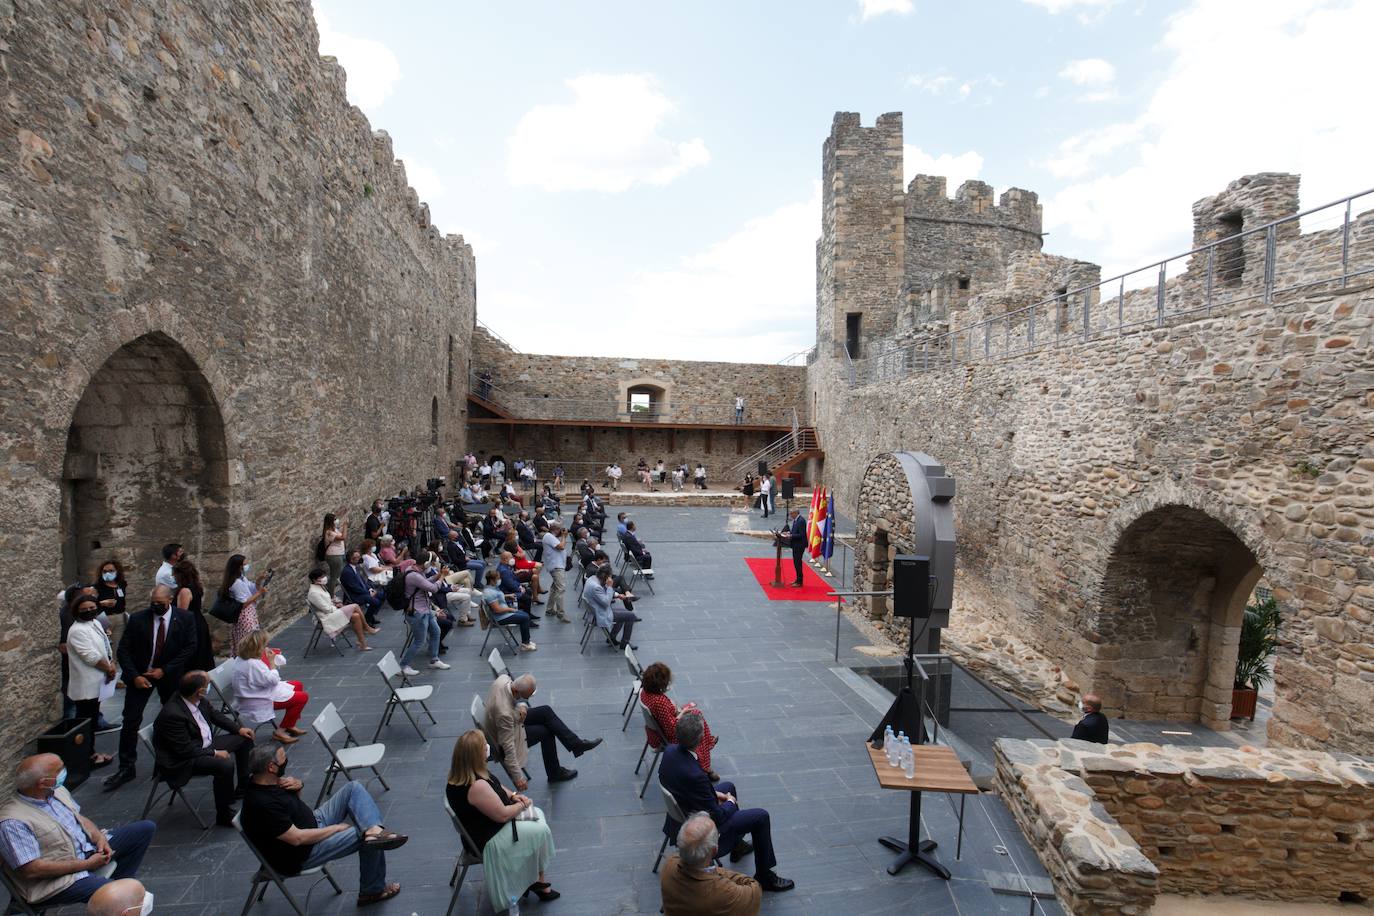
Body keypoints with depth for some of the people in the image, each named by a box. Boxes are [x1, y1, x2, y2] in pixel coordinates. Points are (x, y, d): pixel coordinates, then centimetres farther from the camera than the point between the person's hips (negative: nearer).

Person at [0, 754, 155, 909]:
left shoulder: (57, 790, 1)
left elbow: (79, 817, 14)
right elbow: (31, 870, -23)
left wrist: (100, 838, -5)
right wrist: (86, 864, -18)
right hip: (59, 881, -9)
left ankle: (116, 883, 6)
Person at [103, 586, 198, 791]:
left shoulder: (185, 619, -10)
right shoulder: (137, 618, -9)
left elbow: (190, 648, -10)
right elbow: (123, 650, -6)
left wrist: (165, 670, -16)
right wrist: (134, 676, -16)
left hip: (170, 675, 0)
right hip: (140, 675, 0)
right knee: (130, 721, -3)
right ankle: (126, 768, 10)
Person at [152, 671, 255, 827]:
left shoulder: (199, 701, -7)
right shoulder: (172, 714, -30)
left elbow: (215, 715, 12)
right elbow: (185, 750, -26)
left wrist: (239, 728, 5)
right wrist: (215, 753, -19)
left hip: (206, 744, 9)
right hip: (183, 761, -9)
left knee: (244, 738, 11)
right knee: (225, 765, -31)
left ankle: (244, 785, 27)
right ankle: (224, 814, -12)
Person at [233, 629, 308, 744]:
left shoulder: (243, 658, 2)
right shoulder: (252, 664, -31)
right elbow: (272, 680, -23)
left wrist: (267, 659, 1)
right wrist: (271, 661, -15)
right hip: (259, 703, -11)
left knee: (298, 685, 16)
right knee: (303, 697, -12)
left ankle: (290, 725, 20)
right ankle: (280, 731, -1)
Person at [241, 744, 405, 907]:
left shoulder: (269, 781, -5)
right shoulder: (261, 804, -31)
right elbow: (297, 838, -28)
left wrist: (297, 785, -7)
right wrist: (337, 828, -16)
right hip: (304, 853, -9)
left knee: (353, 787, -6)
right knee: (369, 840, -12)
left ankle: (374, 830, -27)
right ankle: (373, 891, 9)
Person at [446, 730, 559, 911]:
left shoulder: (462, 774, -5)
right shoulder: (476, 786, -36)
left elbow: (496, 786, 12)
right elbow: (503, 815, -26)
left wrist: (513, 795, -1)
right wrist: (521, 805, -9)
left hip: (483, 825, 10)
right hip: (488, 839, -10)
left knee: (538, 815, 11)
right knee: (541, 831, -4)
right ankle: (537, 881, 19)